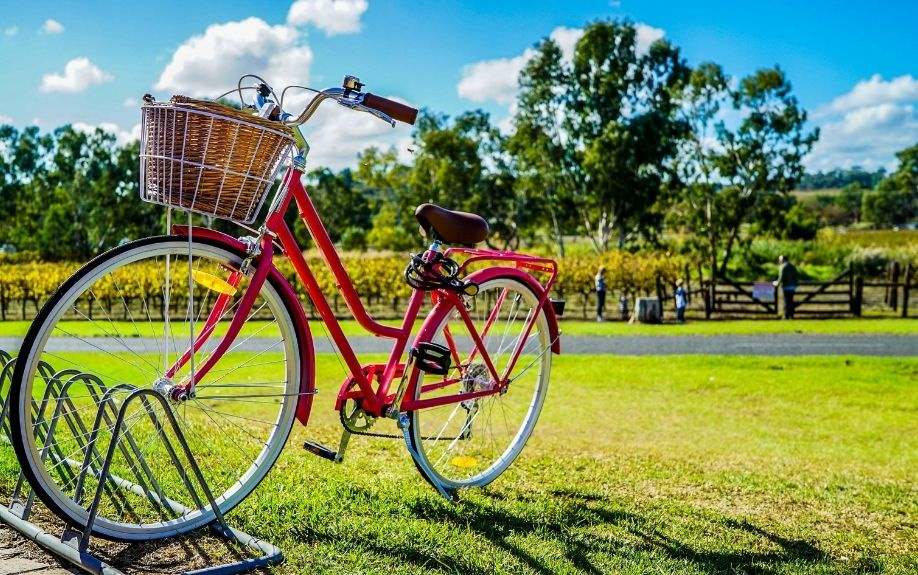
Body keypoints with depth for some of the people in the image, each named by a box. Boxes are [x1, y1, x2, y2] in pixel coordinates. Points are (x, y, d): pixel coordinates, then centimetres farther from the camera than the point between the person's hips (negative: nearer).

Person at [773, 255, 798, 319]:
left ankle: (786, 316, -4)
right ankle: (791, 316, 14)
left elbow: (781, 277, -16)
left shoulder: (783, 267, -10)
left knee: (786, 302, -4)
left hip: (786, 286, -7)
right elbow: (796, 277, 14)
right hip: (793, 286, 7)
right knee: (791, 301, 12)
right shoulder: (792, 266, 13)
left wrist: (777, 283, 0)